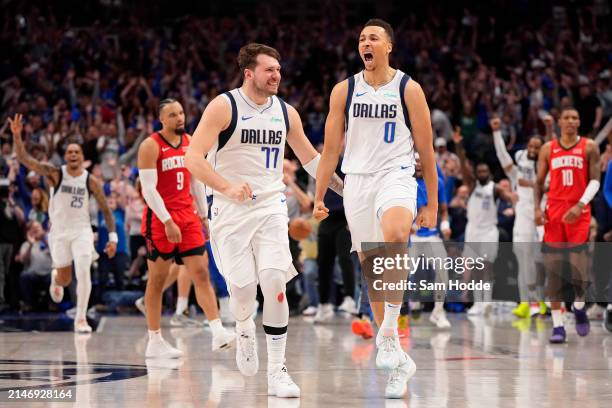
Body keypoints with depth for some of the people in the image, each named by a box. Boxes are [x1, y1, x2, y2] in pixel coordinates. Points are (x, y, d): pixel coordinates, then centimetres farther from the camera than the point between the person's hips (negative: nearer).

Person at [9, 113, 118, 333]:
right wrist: (17, 136, -35)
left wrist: (113, 237, -7)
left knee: (83, 273, -17)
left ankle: (81, 319, -7)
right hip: (59, 232, 0)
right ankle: (55, 278, 49)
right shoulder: (55, 174, -9)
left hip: (82, 231, 0)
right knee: (65, 278, 9)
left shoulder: (91, 181, -6)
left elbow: (105, 210, 1)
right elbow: (24, 159, -19)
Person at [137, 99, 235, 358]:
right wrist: (168, 222, -20)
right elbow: (148, 189, -15)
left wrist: (203, 215, 14)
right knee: (157, 279, 2)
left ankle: (218, 332, -13)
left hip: (187, 217, 6)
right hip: (160, 220, -5)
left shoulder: (190, 143, 10)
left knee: (201, 273, -5)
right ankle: (155, 342, 8)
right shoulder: (151, 146, -10)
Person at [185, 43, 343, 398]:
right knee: (243, 289, -6)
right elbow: (193, 157, -15)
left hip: (271, 207, 3)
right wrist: (227, 187, -28)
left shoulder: (286, 112, 5)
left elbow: (309, 157, 20)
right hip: (231, 209, -3)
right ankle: (245, 330, 32)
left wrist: (342, 186, 14)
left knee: (274, 282, -14)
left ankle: (278, 371, -7)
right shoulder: (223, 107, -8)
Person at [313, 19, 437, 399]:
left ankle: (389, 332, -27)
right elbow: (331, 147, 10)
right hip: (357, 180, 4)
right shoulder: (344, 90, 7)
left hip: (396, 176, -4)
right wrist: (319, 197, 4)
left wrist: (432, 205, 1)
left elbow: (426, 150, 2)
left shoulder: (408, 89, 0)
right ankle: (399, 361, 15)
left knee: (394, 236, -35)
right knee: (372, 271, 5)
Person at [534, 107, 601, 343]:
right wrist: (537, 208, -3)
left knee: (578, 266, -10)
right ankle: (557, 326, 0)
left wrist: (580, 205, -18)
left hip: (579, 212, -2)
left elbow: (595, 180, -4)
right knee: (553, 269, -2)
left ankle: (579, 306, 21)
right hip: (554, 212, 2)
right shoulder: (548, 149, 9)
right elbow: (539, 182, 12)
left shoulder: (589, 147, 3)